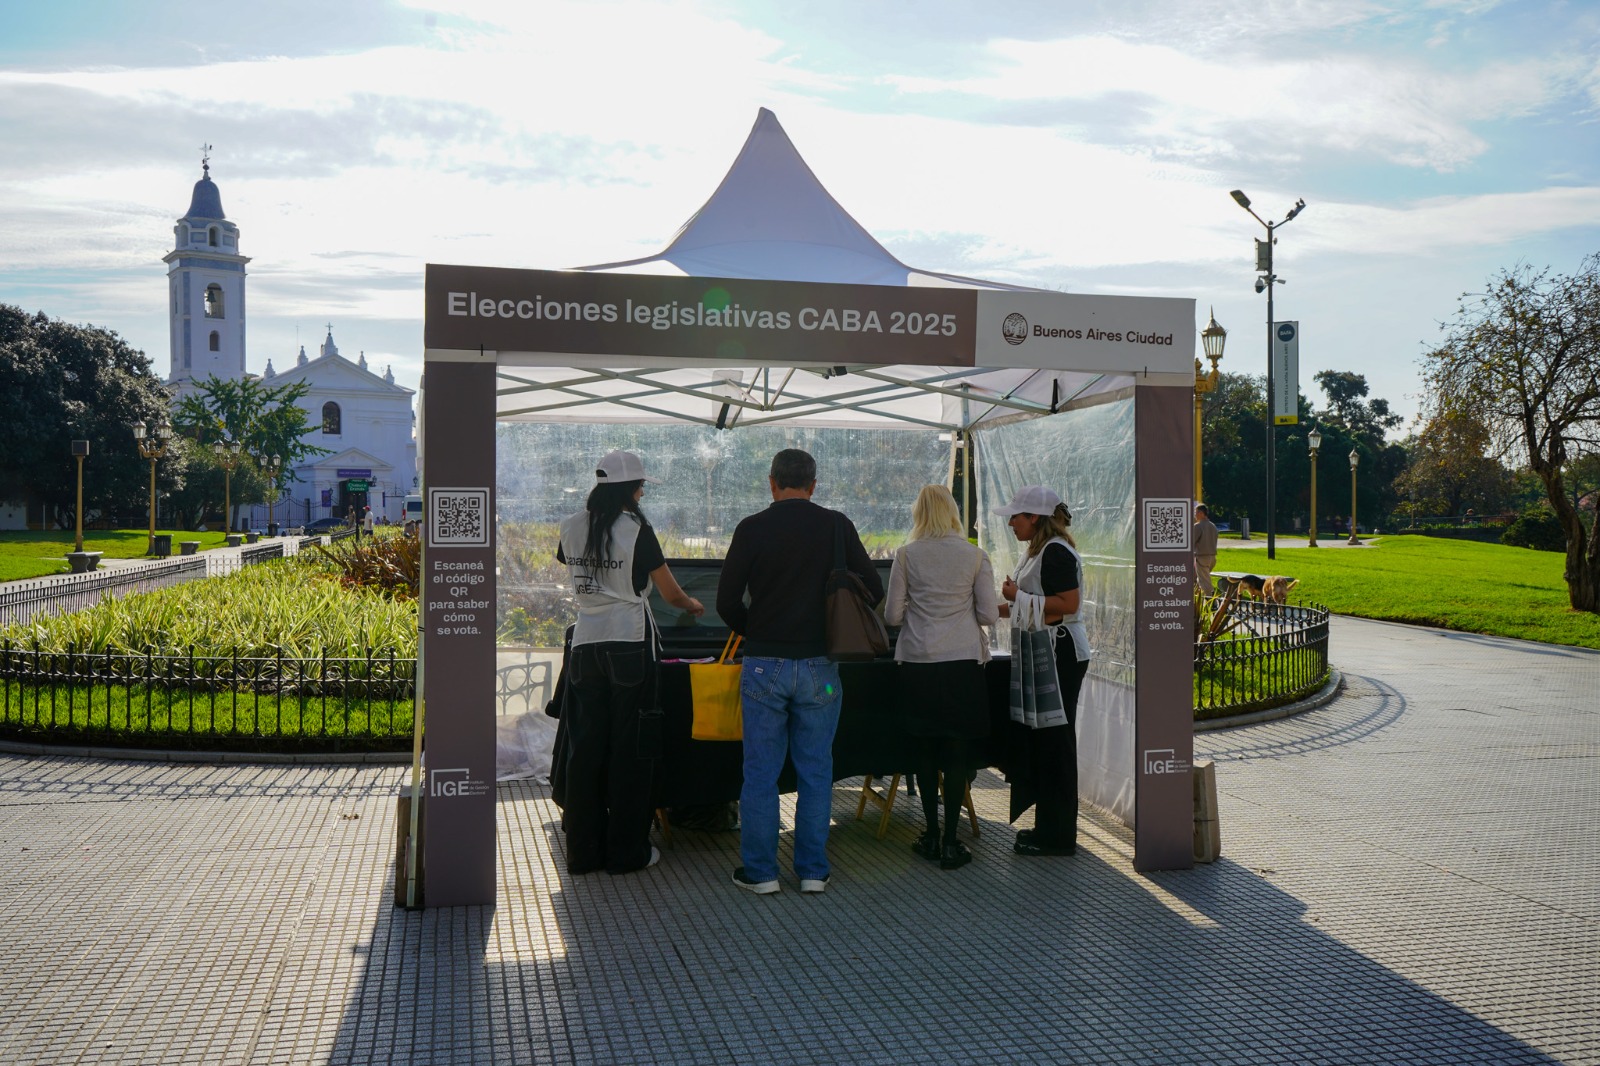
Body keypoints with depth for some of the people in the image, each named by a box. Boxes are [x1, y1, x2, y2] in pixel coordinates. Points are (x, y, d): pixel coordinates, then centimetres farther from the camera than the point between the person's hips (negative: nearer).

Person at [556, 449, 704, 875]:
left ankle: (583, 850, 16)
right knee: (628, 748, 5)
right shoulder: (636, 529, -10)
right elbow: (670, 592, -3)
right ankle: (626, 851, 13)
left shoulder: (571, 527, 4)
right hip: (629, 644, -4)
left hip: (585, 644, 5)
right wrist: (693, 605, 18)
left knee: (585, 746, 9)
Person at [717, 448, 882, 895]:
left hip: (764, 663, -1)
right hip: (819, 665, 1)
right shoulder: (836, 526, -1)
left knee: (760, 771, 7)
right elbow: (872, 589, 1)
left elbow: (727, 600, -4)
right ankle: (813, 871, 16)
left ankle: (760, 871, 13)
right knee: (816, 770, 10)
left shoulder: (752, 528, -3)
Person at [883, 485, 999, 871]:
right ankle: (950, 842, 4)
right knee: (958, 749, 4)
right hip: (963, 661, 0)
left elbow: (892, 614, 1)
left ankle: (932, 836, 17)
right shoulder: (975, 555, 0)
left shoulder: (906, 555, -1)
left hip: (917, 663, 0)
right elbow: (989, 615, 1)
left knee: (924, 748, 11)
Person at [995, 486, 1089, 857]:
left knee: (1054, 741, -4)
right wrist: (1004, 608, 15)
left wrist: (1018, 597, -18)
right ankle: (1049, 826, 23)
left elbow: (1068, 603, -24)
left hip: (1059, 655, -11)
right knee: (1041, 739, 14)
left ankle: (1057, 836, 5)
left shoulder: (1056, 551, -16)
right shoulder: (1039, 550, 15)